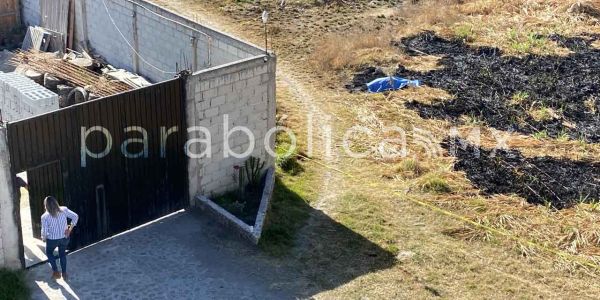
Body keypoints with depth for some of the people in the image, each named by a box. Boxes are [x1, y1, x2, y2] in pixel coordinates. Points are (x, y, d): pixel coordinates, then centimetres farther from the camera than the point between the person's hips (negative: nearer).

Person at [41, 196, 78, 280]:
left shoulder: (45, 217, -20)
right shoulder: (63, 210, -14)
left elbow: (44, 231, -16)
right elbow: (75, 216, -14)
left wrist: (43, 238, 5)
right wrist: (70, 229, -5)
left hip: (52, 239, -2)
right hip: (64, 238, 2)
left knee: (49, 253, 28)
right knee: (62, 254, 26)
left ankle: (56, 271, 24)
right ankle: (64, 273, 32)